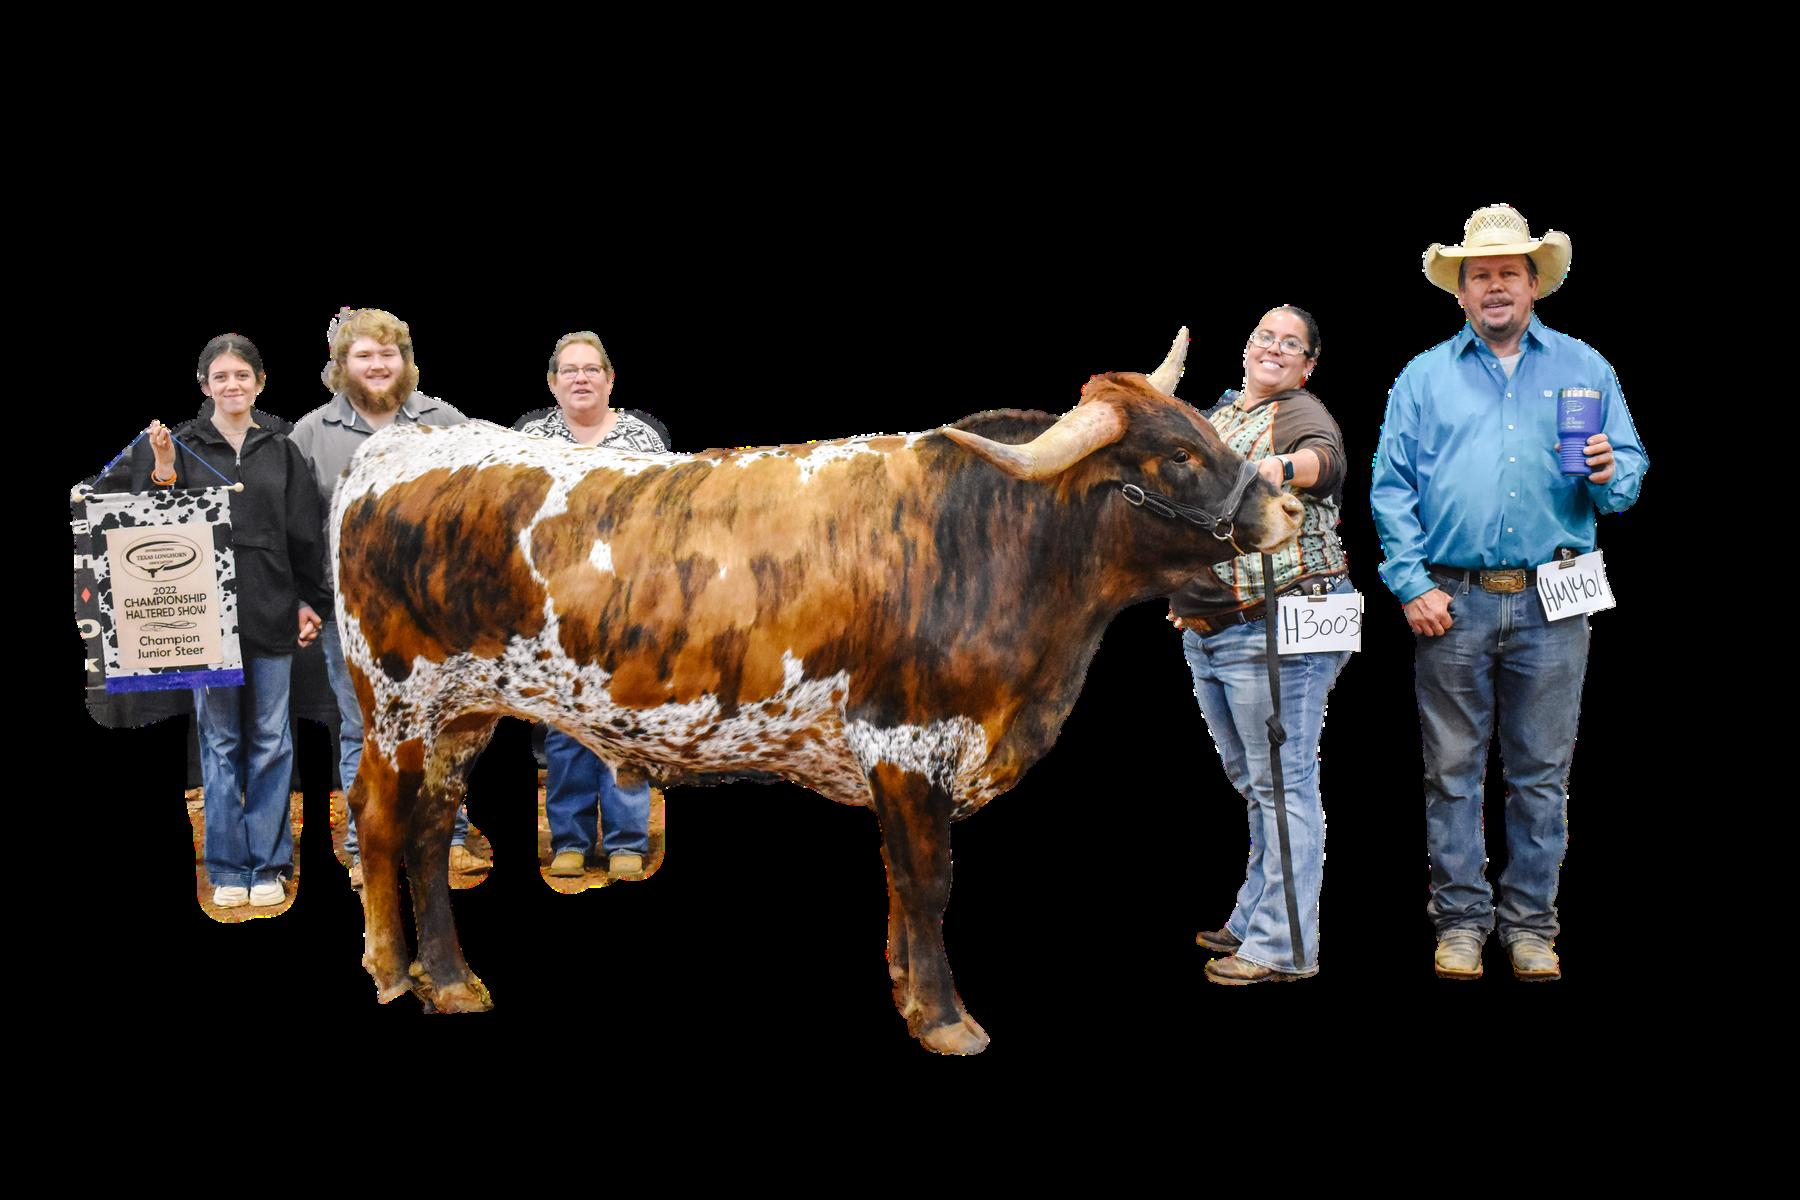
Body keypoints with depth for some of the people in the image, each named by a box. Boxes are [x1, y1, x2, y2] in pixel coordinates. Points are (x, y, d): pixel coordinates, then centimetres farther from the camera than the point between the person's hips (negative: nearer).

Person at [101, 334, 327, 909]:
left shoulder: (281, 452, 8)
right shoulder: (179, 446, 2)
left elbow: (304, 536, 10)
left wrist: (309, 602, 5)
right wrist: (162, 472, -16)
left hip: (270, 616, 1)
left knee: (270, 741, 4)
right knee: (220, 741, 6)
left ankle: (267, 863, 14)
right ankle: (228, 867, 15)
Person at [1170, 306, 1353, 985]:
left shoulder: (1300, 414, -7)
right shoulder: (1217, 417, 18)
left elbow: (1326, 458, -30)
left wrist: (1287, 466, -50)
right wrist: (1180, 594, 23)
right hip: (1203, 632, 9)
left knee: (1282, 783, -4)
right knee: (1253, 784, 17)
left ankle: (1283, 947, 1)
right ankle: (1253, 922, 28)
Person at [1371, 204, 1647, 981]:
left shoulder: (1583, 368, 11)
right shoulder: (1424, 377, 8)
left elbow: (1630, 467, 8)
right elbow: (1390, 487, 2)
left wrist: (1610, 475, -16)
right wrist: (1411, 584, -8)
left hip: (1550, 603, 1)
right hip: (1452, 602, 0)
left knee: (1541, 772, 5)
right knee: (1452, 770, 4)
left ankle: (1531, 922, 16)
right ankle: (1460, 918, 14)